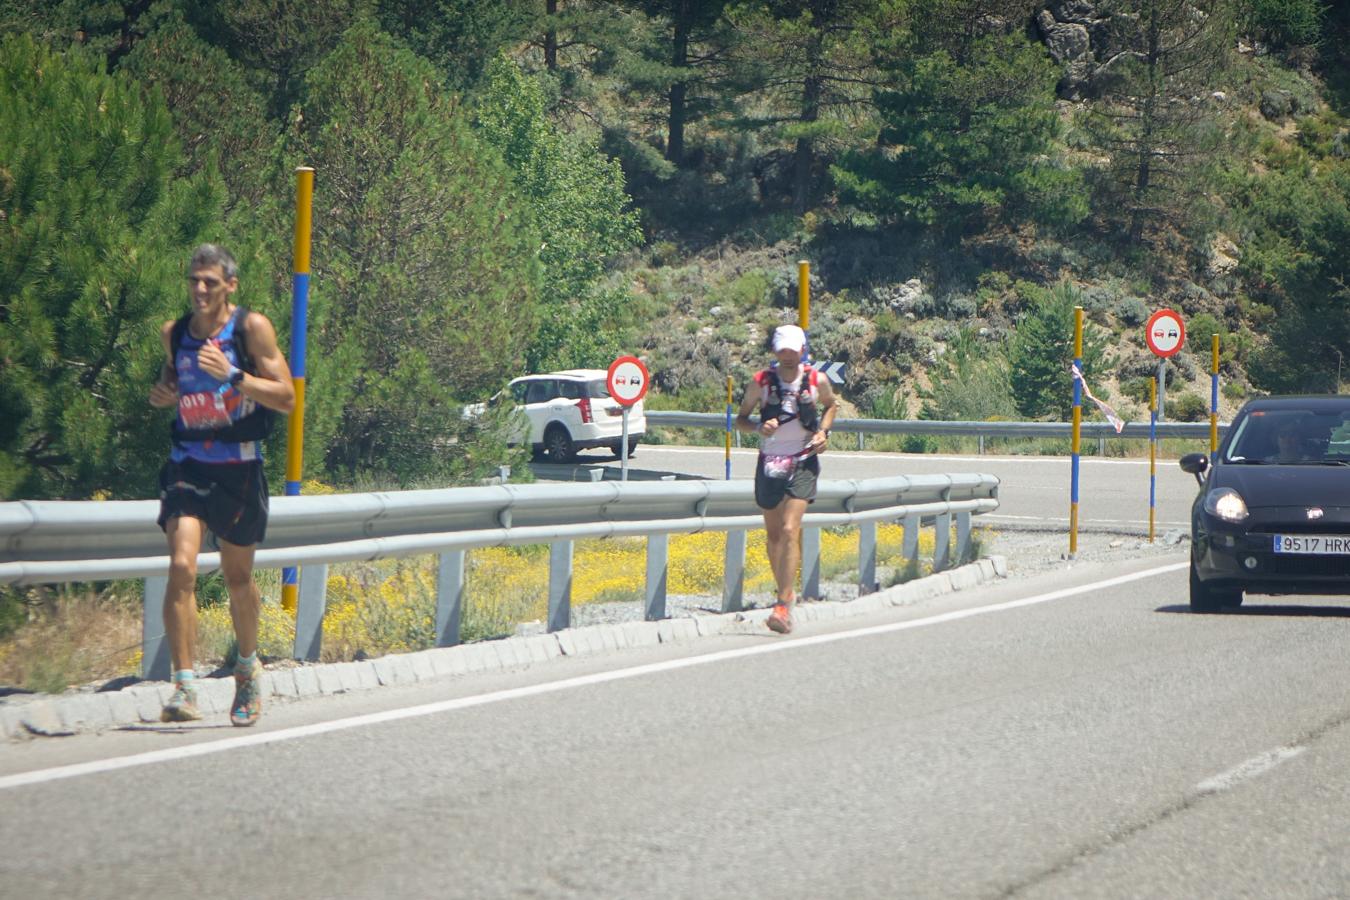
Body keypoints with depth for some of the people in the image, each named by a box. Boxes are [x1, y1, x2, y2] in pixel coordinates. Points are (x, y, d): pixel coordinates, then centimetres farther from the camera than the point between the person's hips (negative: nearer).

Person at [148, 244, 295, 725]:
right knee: (181, 567, -18)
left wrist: (233, 375, -24)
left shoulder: (251, 328, -7)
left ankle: (247, 666, 38)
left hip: (238, 468, -2)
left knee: (238, 577, 12)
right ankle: (184, 687, -19)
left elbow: (286, 398, -11)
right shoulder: (174, 333, 5)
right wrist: (163, 393, 0)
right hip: (187, 464, 2)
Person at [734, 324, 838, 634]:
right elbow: (740, 419, 3)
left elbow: (830, 405, 17)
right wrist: (758, 428, -19)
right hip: (770, 463, 2)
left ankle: (784, 606, -18)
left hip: (803, 463, -2)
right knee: (773, 534, 12)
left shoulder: (817, 381, -4)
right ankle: (785, 591, 33)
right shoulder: (761, 382, -6)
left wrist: (823, 432, -1)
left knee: (790, 531, -16)